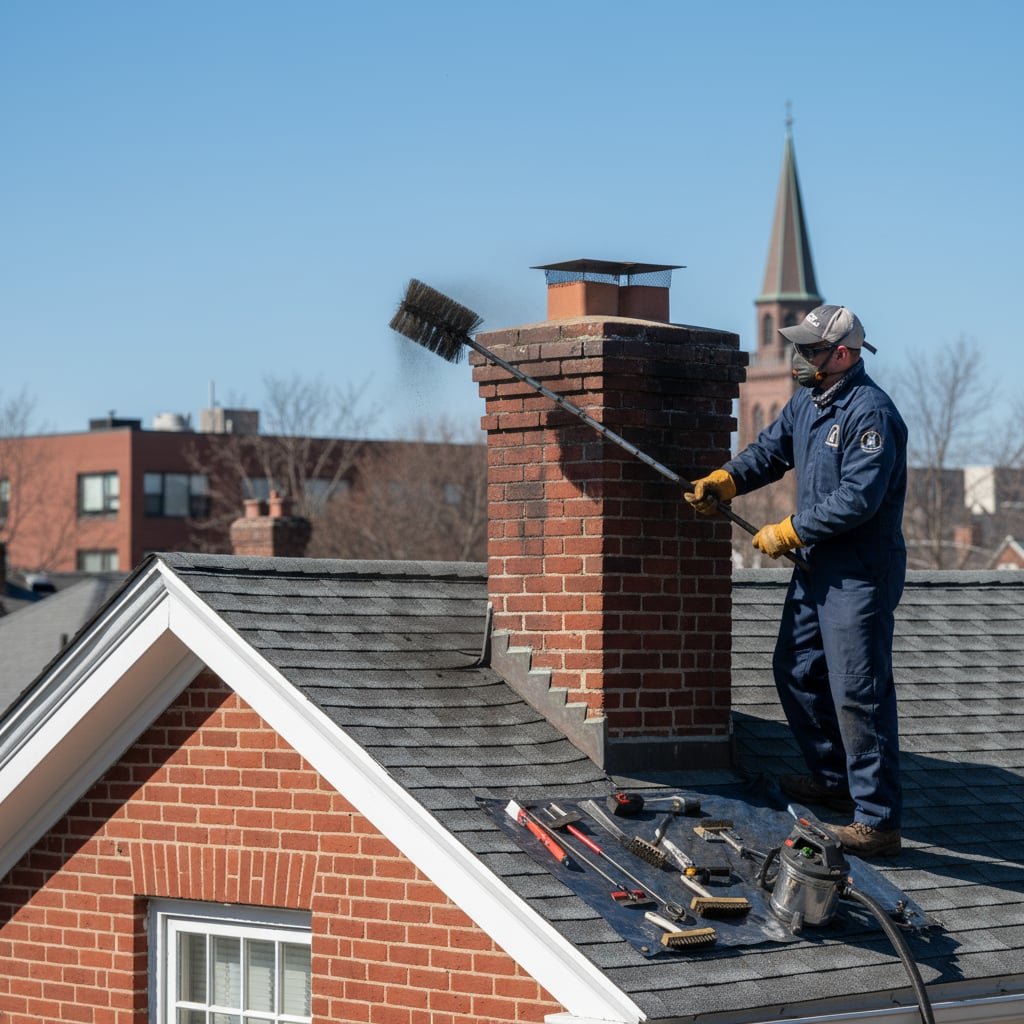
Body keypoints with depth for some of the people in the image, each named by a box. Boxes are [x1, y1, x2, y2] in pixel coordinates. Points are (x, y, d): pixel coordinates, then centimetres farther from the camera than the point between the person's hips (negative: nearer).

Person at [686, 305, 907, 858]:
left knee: (858, 693, -11)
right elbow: (771, 448, 17)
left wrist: (788, 532, -18)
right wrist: (721, 481, -1)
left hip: (861, 573, -10)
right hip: (816, 563, 10)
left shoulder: (870, 413, -21)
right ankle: (833, 779, 38)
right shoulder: (807, 401, 9)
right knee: (796, 671, 21)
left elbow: (857, 500, -26)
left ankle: (878, 820, -7)